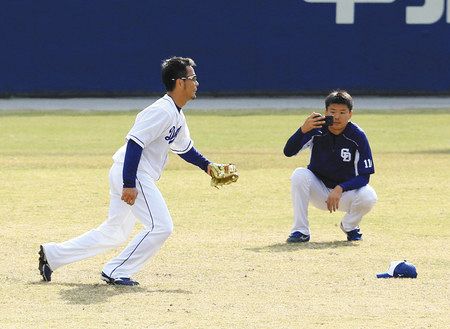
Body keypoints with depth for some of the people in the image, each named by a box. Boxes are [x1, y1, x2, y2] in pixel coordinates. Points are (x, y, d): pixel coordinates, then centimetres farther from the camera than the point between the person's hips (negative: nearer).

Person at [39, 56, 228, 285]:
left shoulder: (177, 116, 15)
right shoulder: (161, 112, -18)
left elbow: (184, 147, 28)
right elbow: (134, 142, -24)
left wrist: (207, 166, 14)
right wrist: (129, 184, -27)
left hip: (128, 177, 10)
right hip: (132, 175, -10)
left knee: (115, 233, 16)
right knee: (160, 227, -11)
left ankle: (52, 254, 19)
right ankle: (115, 273, -6)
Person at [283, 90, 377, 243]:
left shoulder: (357, 136, -16)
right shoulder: (316, 130, -14)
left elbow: (364, 176, -15)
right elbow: (288, 151, -27)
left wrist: (340, 189, -30)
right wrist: (303, 130, -43)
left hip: (346, 191, -1)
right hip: (319, 192, 1)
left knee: (369, 197, -30)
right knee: (299, 175, -28)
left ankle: (349, 226, 4)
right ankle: (301, 231, -18)